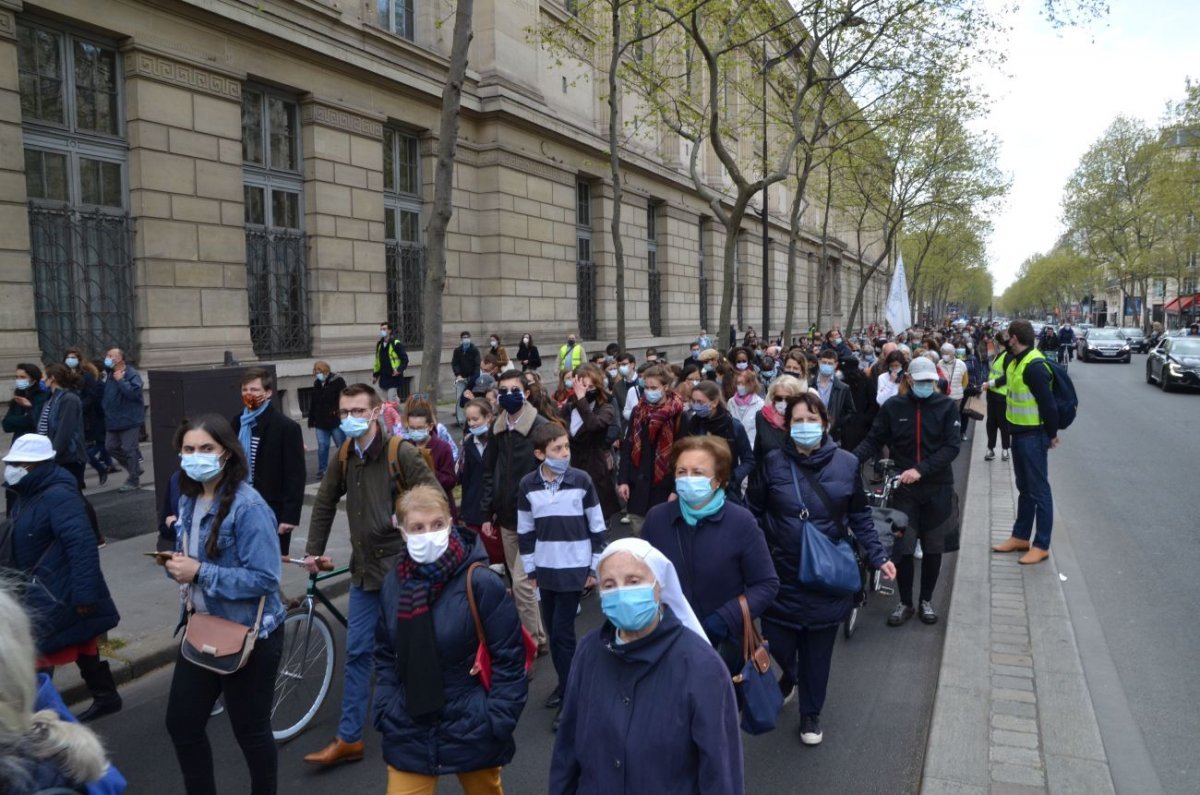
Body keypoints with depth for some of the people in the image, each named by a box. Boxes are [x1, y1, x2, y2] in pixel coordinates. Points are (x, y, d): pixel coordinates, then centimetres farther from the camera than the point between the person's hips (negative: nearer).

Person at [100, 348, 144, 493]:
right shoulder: (108, 374, 12)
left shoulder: (132, 374, -11)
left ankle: (133, 480, 6)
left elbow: (134, 392, -26)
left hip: (129, 420, -8)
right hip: (113, 420, 8)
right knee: (111, 447, 10)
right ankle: (135, 469, 26)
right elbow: (105, 394, 26)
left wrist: (121, 380, -20)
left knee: (129, 450, -5)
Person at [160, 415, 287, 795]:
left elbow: (264, 578, -25)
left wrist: (200, 573, -26)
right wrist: (176, 564, -7)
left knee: (250, 730, 10)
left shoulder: (248, 506, -22)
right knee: (181, 722, 17)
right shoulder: (189, 499, 4)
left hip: (247, 634, -8)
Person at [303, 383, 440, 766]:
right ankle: (349, 738, 21)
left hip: (402, 566, -5)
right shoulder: (344, 456, 3)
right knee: (356, 652, 10)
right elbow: (325, 503, 15)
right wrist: (313, 550, 16)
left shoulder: (400, 452, -16)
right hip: (365, 568, 6)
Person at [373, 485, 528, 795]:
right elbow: (385, 655, 10)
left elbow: (509, 658, -13)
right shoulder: (393, 583, -4)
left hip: (472, 730, -2)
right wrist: (384, 709, 1)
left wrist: (497, 721, -15)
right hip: (409, 733, 3)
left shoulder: (480, 582, -18)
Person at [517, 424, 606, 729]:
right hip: (545, 569, 3)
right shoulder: (528, 485, -3)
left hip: (575, 568, -3)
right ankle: (565, 682, 31)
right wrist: (530, 569, 8)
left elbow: (597, 526, -3)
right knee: (552, 630, 11)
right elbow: (525, 530, 7)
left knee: (562, 631, -5)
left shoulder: (581, 480, -10)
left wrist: (595, 567, -2)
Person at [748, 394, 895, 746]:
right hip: (781, 574, 0)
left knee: (818, 649, 9)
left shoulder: (846, 463, -5)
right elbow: (755, 515, 0)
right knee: (776, 642, 5)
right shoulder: (773, 462, -6)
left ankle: (811, 713, 32)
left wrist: (878, 556, -3)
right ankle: (791, 675, 41)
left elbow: (860, 518, 4)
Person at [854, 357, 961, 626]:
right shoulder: (893, 407, -4)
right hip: (904, 488, 0)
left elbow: (952, 446, -10)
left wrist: (921, 470, -22)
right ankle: (905, 603, 18)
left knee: (933, 548, 10)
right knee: (904, 548, 0)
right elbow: (873, 441, -2)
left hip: (937, 488, 0)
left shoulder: (946, 406, -4)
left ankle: (927, 600, 30)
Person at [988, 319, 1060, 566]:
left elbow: (1048, 404, -22)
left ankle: (1042, 545, 8)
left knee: (1039, 490, -1)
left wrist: (1051, 434, -15)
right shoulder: (1017, 362, 7)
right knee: (1024, 487, 18)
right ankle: (1020, 537, 29)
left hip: (1033, 436, -10)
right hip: (1020, 433, 10)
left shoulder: (1034, 366, -22)